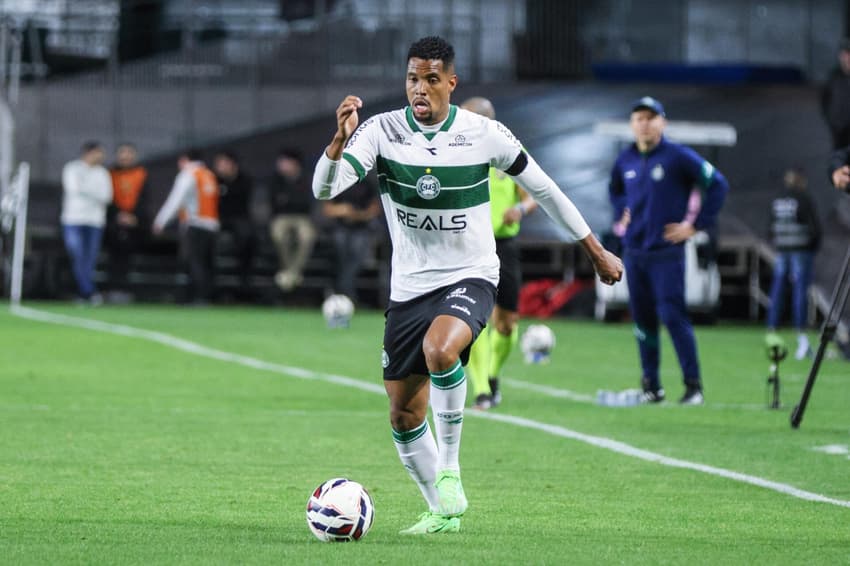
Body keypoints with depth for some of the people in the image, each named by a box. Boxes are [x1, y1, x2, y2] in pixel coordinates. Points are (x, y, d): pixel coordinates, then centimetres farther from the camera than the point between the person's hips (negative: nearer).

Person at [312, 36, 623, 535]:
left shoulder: (485, 134, -10)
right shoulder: (381, 131, -8)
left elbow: (542, 187, 5)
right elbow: (324, 190, -19)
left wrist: (595, 250, 11)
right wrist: (341, 139, -38)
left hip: (470, 278, -3)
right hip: (409, 286, 3)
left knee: (439, 350, -35)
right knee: (404, 415, 4)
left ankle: (450, 471, -17)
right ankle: (443, 512, 26)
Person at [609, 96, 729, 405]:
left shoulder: (678, 156, -8)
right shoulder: (625, 160, 9)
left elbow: (717, 184, -7)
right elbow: (615, 189, 32)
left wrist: (697, 225, -8)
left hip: (667, 252, -6)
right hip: (633, 252, 6)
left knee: (673, 316, -12)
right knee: (643, 319, 6)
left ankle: (693, 385, -6)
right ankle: (651, 386, 14)